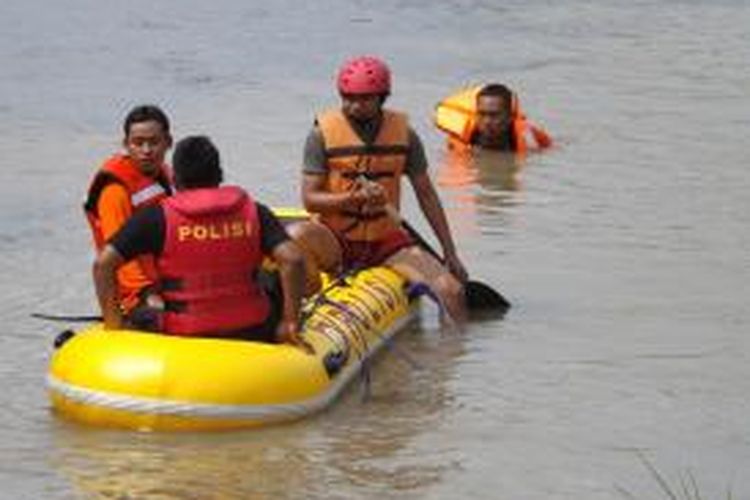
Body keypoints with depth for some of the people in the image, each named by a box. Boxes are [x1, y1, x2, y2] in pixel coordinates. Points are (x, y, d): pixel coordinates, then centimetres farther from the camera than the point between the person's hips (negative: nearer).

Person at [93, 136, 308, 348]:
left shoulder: (158, 218, -3)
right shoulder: (253, 212, 1)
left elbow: (103, 263, -10)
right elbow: (292, 260, -10)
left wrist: (114, 326, -4)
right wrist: (290, 323, -3)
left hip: (183, 339, -1)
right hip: (252, 335, 1)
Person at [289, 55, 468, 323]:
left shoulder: (403, 133, 3)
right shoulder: (323, 133, -6)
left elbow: (426, 194, 9)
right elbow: (309, 198, -10)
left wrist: (450, 253, 7)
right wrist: (352, 198, -28)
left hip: (385, 241, 2)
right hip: (334, 241, -2)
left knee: (451, 290, -16)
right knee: (295, 236, -36)